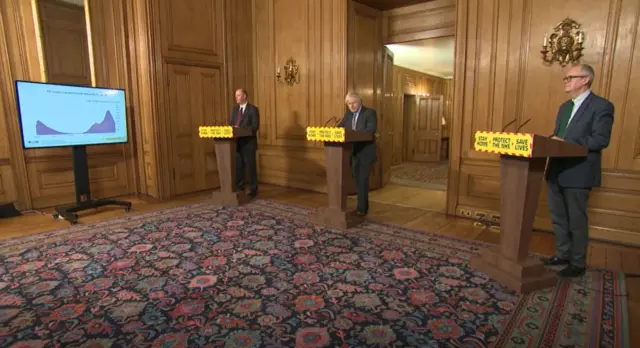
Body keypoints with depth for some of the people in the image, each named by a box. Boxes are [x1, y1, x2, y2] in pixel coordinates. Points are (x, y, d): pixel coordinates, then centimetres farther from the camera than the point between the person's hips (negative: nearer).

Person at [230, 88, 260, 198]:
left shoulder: (253, 109, -5)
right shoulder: (235, 109, 16)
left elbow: (255, 125, -13)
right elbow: (231, 123, 17)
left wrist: (242, 129, -22)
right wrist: (231, 128, -7)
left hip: (248, 142, -6)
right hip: (237, 142, 6)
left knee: (250, 167, 0)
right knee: (238, 167, 9)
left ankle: (253, 190, 11)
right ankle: (239, 189, 21)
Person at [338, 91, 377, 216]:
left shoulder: (370, 112, -8)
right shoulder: (348, 114, 12)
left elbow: (372, 129, -22)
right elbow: (339, 127, 6)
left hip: (366, 152, -6)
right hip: (353, 152, 7)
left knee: (363, 180, -7)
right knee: (357, 180, 10)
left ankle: (362, 208, 0)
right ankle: (363, 205, 22)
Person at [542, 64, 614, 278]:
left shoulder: (601, 106, -8)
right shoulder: (565, 107, 17)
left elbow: (601, 140, -17)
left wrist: (566, 143, -22)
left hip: (578, 174, -8)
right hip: (556, 171, 8)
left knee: (576, 220, 3)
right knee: (558, 218, 15)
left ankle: (578, 263, 17)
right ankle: (563, 255, 30)